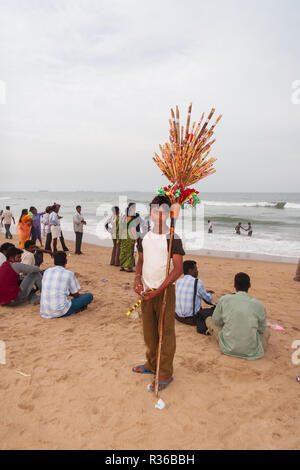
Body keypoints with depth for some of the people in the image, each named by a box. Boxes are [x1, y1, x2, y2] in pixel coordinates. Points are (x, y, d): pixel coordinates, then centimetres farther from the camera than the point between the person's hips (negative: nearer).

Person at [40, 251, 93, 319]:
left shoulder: (46, 272, 9)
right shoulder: (69, 274, -6)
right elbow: (76, 295, 5)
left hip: (44, 312, 5)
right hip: (62, 312, -5)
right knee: (89, 296, 6)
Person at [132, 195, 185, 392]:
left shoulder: (173, 239, -11)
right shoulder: (145, 237, 6)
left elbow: (178, 270, -15)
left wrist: (158, 291, -20)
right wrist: (138, 278, -3)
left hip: (165, 291, -5)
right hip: (147, 291, 6)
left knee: (166, 333, 3)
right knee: (149, 330, 17)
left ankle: (166, 374, 18)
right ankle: (152, 365, 36)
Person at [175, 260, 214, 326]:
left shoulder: (178, 282, 2)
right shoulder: (198, 282, -15)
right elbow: (208, 299, 1)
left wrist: (205, 292, 30)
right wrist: (209, 294, 24)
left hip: (178, 317, 7)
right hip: (192, 319, -6)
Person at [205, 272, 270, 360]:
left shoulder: (224, 299, -5)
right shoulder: (259, 305, -5)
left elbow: (216, 321, 10)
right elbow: (262, 330, 10)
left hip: (228, 348, -1)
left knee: (209, 320, 20)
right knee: (266, 331, 32)